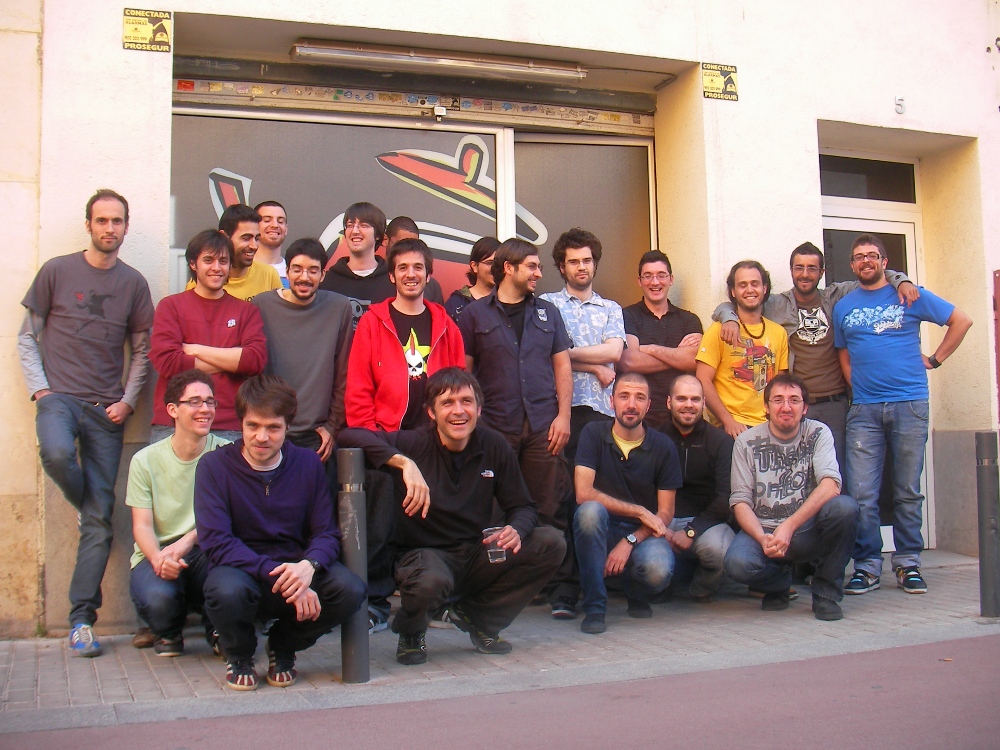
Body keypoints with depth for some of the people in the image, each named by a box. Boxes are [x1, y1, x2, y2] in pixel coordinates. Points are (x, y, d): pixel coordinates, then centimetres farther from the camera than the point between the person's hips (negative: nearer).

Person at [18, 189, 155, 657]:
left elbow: (141, 351, 13)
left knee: (100, 521, -1)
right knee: (57, 454, -36)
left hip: (108, 409, 2)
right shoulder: (57, 271, 6)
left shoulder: (133, 283, 10)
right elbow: (27, 338, 8)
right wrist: (40, 390, -5)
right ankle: (85, 504, 0)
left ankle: (82, 618, 7)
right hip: (59, 395, -1)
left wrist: (128, 400, 0)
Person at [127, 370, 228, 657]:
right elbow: (142, 526, -3)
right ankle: (168, 632, 9)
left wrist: (187, 542, -26)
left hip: (206, 550, 0)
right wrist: (158, 558, -26)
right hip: (157, 553, 1)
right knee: (158, 596, -34)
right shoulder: (146, 460, 1)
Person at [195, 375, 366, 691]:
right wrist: (277, 574, -28)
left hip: (297, 568, 3)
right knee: (227, 591, -38)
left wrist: (308, 566, -26)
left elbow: (327, 533, -2)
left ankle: (283, 646, 6)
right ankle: (239, 655, 1)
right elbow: (216, 541, -16)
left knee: (351, 589, -26)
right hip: (241, 569, -2)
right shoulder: (214, 466, -7)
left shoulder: (308, 464, 1)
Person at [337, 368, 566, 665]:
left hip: (478, 554, 5)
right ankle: (411, 632, 1)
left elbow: (522, 507, 3)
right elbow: (348, 436, -26)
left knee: (551, 543, -15)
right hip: (425, 552, -4)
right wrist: (404, 462, -38)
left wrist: (516, 531, -21)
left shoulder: (494, 446, -2)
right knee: (430, 581, -39)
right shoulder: (415, 444, -13)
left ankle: (477, 616, 6)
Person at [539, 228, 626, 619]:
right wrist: (596, 366, 0)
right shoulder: (547, 304, 14)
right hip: (562, 409, -2)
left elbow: (614, 351, 3)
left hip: (602, 411, 2)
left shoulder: (611, 308, 21)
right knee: (563, 498, -7)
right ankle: (563, 589, -5)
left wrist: (567, 352, -1)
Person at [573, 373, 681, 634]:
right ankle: (594, 607, -21)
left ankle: (636, 595, 10)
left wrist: (629, 541, -19)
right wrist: (639, 512, -17)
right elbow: (583, 493, -16)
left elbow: (665, 513, -3)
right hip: (602, 530, 0)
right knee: (590, 510, -34)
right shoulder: (594, 434, -5)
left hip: (643, 534, 1)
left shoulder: (663, 446, -3)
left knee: (659, 571, -32)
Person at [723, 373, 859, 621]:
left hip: (807, 531, 0)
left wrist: (789, 526, -30)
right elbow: (741, 501, -5)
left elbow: (830, 485, -19)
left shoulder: (818, 433, -3)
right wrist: (763, 539, -24)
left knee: (845, 507, -30)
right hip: (762, 530, 0)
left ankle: (826, 592, -8)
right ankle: (780, 583, 7)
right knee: (737, 563, -33)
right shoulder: (747, 442, -1)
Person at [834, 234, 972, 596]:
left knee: (908, 491, 4)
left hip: (909, 404, -1)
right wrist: (857, 386, 6)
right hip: (864, 409, 1)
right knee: (862, 493, -5)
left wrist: (934, 359, 5)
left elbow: (962, 321, 10)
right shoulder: (844, 307, 13)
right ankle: (867, 565, 5)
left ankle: (907, 562, 14)